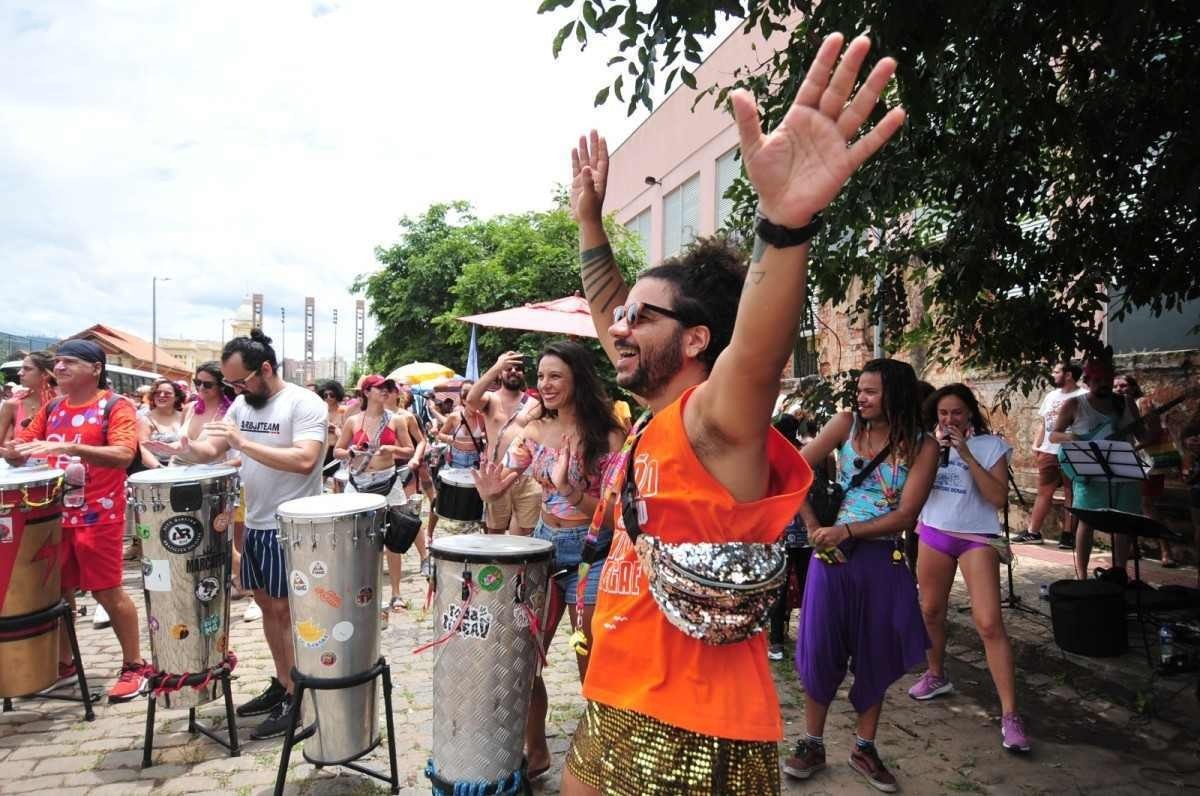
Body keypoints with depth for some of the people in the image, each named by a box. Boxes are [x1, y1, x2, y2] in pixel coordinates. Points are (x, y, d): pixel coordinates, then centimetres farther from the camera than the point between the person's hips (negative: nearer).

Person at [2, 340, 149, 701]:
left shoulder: (115, 407, -10)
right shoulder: (51, 408, 11)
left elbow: (123, 455, -23)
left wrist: (69, 447, -34)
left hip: (99, 517, -6)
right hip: (55, 514, 6)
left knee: (108, 592, -2)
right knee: (58, 591, 14)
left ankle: (134, 666, 10)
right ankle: (63, 661, 31)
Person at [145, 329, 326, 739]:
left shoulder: (304, 404, -16)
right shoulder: (242, 403, 9)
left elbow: (304, 460, -28)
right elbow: (212, 449, 9)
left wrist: (243, 442, -29)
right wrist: (185, 447, -14)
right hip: (255, 523, 8)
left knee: (285, 608, -2)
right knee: (266, 602, 15)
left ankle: (296, 698, 9)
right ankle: (282, 683, 29)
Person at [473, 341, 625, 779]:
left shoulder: (606, 435, -12)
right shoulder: (534, 431, 2)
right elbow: (499, 479, 2)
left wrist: (571, 491, -33)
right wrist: (489, 489, -21)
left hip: (590, 550, -5)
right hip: (544, 545, 5)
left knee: (591, 661, 6)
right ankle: (535, 751, 28)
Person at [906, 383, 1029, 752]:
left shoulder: (991, 446, -5)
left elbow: (998, 497, -14)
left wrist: (966, 455, -19)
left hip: (977, 538, -4)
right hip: (933, 533, 4)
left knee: (989, 623, -14)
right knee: (931, 610, 15)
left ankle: (1009, 715, -9)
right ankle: (936, 676, 39)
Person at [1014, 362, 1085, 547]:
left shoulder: (1083, 396, -7)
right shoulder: (1051, 396, 15)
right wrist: (1036, 444, 11)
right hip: (1048, 451, 7)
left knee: (1071, 494, 1)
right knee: (1043, 492, 10)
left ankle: (1067, 534, 7)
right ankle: (1033, 532, 15)